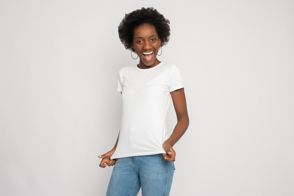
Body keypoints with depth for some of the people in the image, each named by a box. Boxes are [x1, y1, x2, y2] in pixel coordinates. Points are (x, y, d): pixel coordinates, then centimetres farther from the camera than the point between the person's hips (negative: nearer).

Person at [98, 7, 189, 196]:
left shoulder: (170, 71, 4)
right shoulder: (125, 74, 16)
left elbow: (183, 118, 3)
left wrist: (169, 143, -14)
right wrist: (116, 149, 10)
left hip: (156, 157, -3)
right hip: (125, 158, 4)